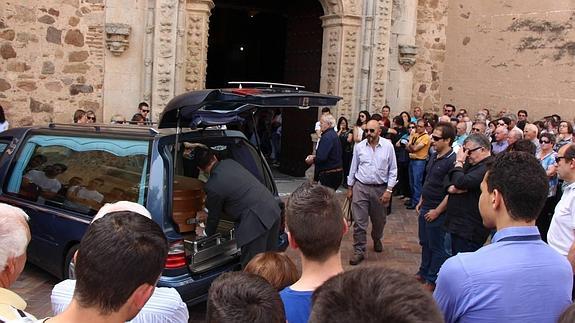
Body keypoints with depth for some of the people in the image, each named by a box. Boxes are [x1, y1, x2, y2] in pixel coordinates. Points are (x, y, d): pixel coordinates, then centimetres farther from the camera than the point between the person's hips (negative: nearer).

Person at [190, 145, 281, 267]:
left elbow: (214, 215, 5)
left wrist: (207, 234, 26)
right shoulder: (230, 163, 9)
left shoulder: (212, 186, -12)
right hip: (273, 209, 9)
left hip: (256, 221, -9)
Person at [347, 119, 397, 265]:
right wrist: (350, 187, 10)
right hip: (361, 187, 0)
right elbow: (353, 168, 8)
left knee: (379, 220, 17)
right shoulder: (359, 146, -2)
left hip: (380, 189, 0)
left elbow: (393, 170, -1)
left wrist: (389, 190, -6)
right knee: (359, 221, -2)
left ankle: (377, 240, 45)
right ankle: (359, 251, 8)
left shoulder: (388, 146, -6)